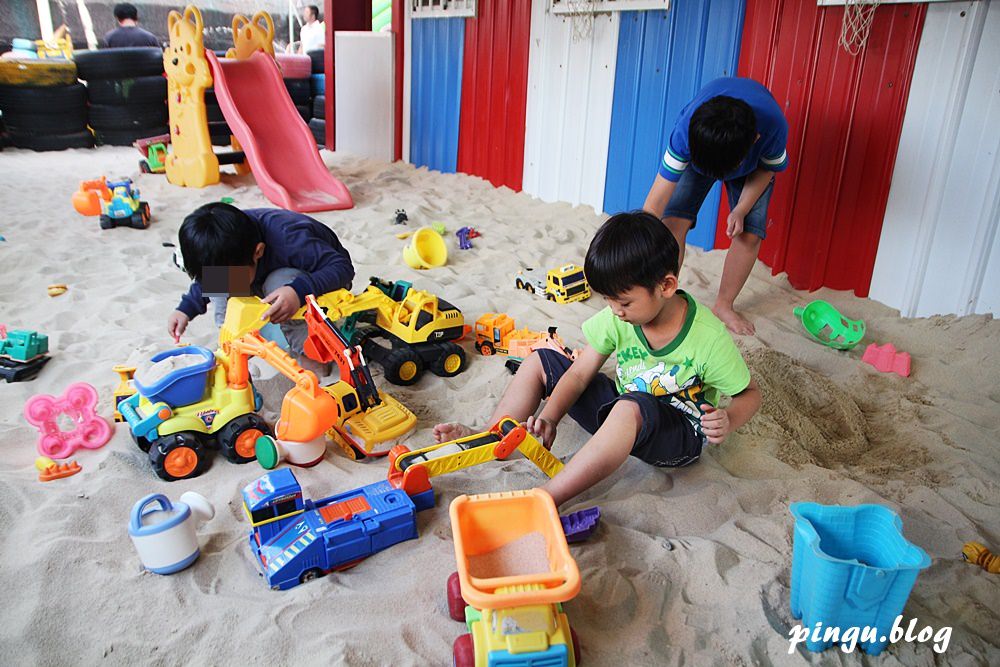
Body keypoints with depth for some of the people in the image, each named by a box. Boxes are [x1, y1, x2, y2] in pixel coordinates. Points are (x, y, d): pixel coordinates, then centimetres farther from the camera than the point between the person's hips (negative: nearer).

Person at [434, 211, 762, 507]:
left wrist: (728, 420, -32)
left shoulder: (709, 338, -23)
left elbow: (750, 392, -10)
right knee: (541, 361, -1)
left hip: (681, 434, -6)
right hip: (621, 412, 6)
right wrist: (549, 417, -25)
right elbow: (579, 374, -9)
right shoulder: (618, 317, -11)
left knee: (631, 407, -43)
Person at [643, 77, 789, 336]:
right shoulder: (686, 131, -44)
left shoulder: (774, 126, -42)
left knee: (749, 234, -12)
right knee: (674, 221, -18)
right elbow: (654, 206, -43)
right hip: (699, 149, 0)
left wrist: (741, 210, -26)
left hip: (753, 164, 1)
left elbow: (767, 168, -15)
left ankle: (724, 306, 8)